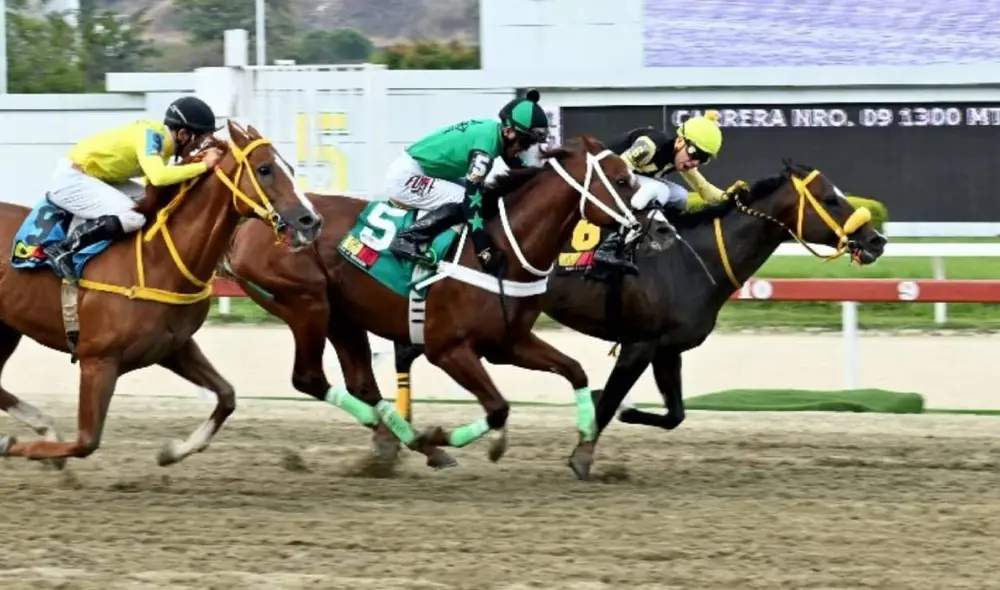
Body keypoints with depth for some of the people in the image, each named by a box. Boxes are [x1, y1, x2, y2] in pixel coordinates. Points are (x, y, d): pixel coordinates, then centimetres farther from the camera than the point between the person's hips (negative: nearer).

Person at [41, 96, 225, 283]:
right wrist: (203, 166, -29)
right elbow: (158, 177, -39)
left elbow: (153, 184, 14)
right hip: (69, 180, -10)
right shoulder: (151, 135, -22)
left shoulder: (159, 135, 5)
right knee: (133, 216, -25)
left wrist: (192, 166, 2)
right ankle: (63, 249, -18)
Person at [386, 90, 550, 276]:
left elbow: (520, 170, 15)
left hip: (426, 173, 10)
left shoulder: (495, 131, -1)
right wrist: (485, 253, -33)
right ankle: (406, 239, -19)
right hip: (405, 176, -10)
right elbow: (472, 197, -32)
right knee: (463, 201, -22)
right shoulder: (487, 141, -28)